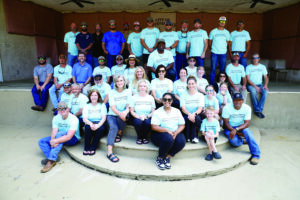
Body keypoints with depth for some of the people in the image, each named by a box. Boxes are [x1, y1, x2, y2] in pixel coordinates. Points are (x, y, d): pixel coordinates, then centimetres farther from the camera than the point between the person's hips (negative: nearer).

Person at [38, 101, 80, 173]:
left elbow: (69, 136, -29)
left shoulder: (73, 119, -21)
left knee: (60, 134, -35)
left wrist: (56, 141, -38)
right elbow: (54, 132, -13)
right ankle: (52, 159, -26)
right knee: (41, 141, -7)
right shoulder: (56, 118, -2)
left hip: (73, 139, -6)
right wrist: (52, 140, -34)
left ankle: (51, 161, -35)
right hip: (59, 137, 7)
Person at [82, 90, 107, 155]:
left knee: (101, 128, -33)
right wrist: (90, 123, -27)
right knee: (88, 127, -33)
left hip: (99, 123, 0)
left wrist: (98, 125, -24)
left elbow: (104, 118, -3)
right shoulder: (86, 105, 10)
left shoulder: (102, 105, 9)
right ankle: (86, 148, -17)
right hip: (89, 123, 0)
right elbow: (84, 118, -3)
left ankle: (93, 148, -18)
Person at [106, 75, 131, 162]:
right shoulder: (112, 93, 1)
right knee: (113, 127, -29)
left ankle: (119, 133, -6)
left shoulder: (128, 91, 6)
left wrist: (125, 112, -24)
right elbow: (112, 107, -10)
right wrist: (119, 113, -30)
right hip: (112, 115, -1)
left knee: (123, 116, -35)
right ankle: (109, 152, -35)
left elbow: (128, 105, -1)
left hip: (123, 114, 1)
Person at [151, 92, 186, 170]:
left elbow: (182, 125, 6)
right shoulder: (157, 112, -1)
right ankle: (160, 158, -11)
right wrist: (167, 130, -23)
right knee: (168, 138, -36)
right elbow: (154, 127, -11)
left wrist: (175, 133, -15)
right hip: (160, 134, -3)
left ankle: (168, 157, -7)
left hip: (175, 133, 4)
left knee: (181, 141, -28)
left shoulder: (177, 111, 11)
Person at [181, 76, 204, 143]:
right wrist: (189, 114, -27)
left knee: (196, 118, -34)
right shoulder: (184, 95, 5)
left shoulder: (200, 95, 5)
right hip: (187, 114, 0)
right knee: (186, 118, -34)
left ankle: (194, 136, -13)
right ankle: (187, 136, -14)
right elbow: (183, 108, -6)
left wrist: (194, 114, -28)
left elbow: (200, 108, -7)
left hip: (196, 115, 0)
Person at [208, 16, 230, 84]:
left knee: (222, 69, 5)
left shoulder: (227, 32, 10)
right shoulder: (213, 31, 3)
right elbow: (209, 42, 8)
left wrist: (223, 48, 7)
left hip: (223, 53, 2)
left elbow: (227, 42, 16)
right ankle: (211, 83, 5)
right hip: (214, 53, -2)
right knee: (213, 69, -2)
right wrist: (213, 48, 5)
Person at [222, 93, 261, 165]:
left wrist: (236, 130, -33)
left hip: (241, 126, 2)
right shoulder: (227, 108, -17)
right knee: (234, 141, -29)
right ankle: (243, 141, 7)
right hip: (229, 128, -1)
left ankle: (256, 154, -19)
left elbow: (247, 123, -17)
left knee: (247, 131, -32)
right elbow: (226, 123, -14)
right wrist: (238, 133, -22)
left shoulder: (247, 108, -11)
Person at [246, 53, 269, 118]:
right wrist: (255, 86, -17)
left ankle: (259, 110, -27)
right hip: (251, 85, -3)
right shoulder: (248, 67, 2)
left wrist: (265, 85, -9)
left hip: (260, 85, 3)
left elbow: (266, 77, 12)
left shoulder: (262, 67, 13)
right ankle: (257, 110, -27)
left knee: (265, 91, -29)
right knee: (253, 91, -36)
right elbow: (248, 79, -6)